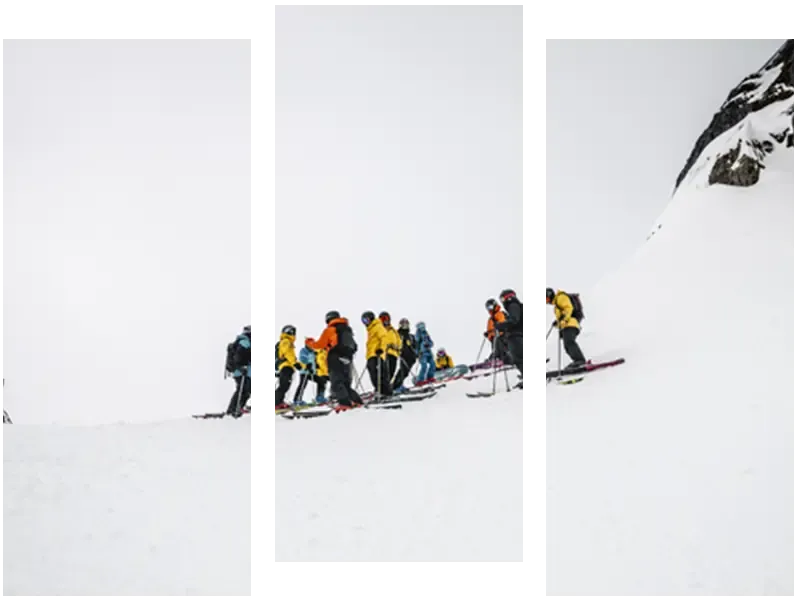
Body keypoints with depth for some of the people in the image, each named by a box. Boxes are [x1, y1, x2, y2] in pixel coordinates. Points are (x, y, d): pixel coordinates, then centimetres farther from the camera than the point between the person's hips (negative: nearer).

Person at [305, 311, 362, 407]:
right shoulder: (347, 329, 19)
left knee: (337, 383, -9)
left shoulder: (330, 330, -1)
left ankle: (345, 402, -24)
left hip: (336, 360, -7)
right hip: (348, 359, 7)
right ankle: (356, 401, 2)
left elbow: (320, 344, -2)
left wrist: (310, 342, 18)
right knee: (346, 384, 15)